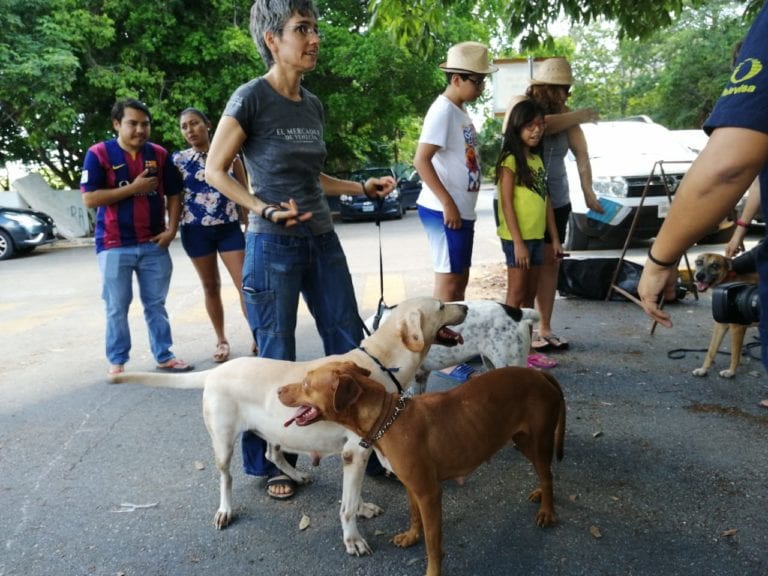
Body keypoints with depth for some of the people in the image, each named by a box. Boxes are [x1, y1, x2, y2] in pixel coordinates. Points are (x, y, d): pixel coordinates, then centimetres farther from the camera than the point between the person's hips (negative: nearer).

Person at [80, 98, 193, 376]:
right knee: (117, 308, 5)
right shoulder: (98, 153, -5)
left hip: (154, 243, 3)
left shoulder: (159, 154, 6)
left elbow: (173, 194, 10)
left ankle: (164, 356, 18)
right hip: (115, 245, -3)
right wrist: (133, 188, -14)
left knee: (156, 304, 10)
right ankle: (117, 362, 16)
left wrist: (171, 229, -3)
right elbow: (89, 199, -11)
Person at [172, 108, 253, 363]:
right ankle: (221, 341, 22)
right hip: (196, 231, 1)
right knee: (211, 286, 10)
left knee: (246, 283, -5)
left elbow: (244, 191, 6)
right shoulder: (178, 159, 2)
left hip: (230, 228, 0)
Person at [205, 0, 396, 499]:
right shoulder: (252, 98, -9)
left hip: (323, 242, 7)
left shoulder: (313, 105, 10)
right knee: (277, 361, 4)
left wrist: (363, 188, 11)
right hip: (274, 247, -6)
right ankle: (273, 464, 23)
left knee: (351, 348, 10)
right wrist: (266, 210, -19)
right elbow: (215, 170, -6)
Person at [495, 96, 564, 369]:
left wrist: (555, 237, 13)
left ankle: (528, 350, 20)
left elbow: (546, 201, 16)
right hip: (517, 237, -7)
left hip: (537, 237, 7)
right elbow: (506, 203, -14)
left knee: (529, 296, 11)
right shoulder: (510, 160, -9)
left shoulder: (537, 159, 14)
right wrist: (518, 242, -18)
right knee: (516, 296, -3)